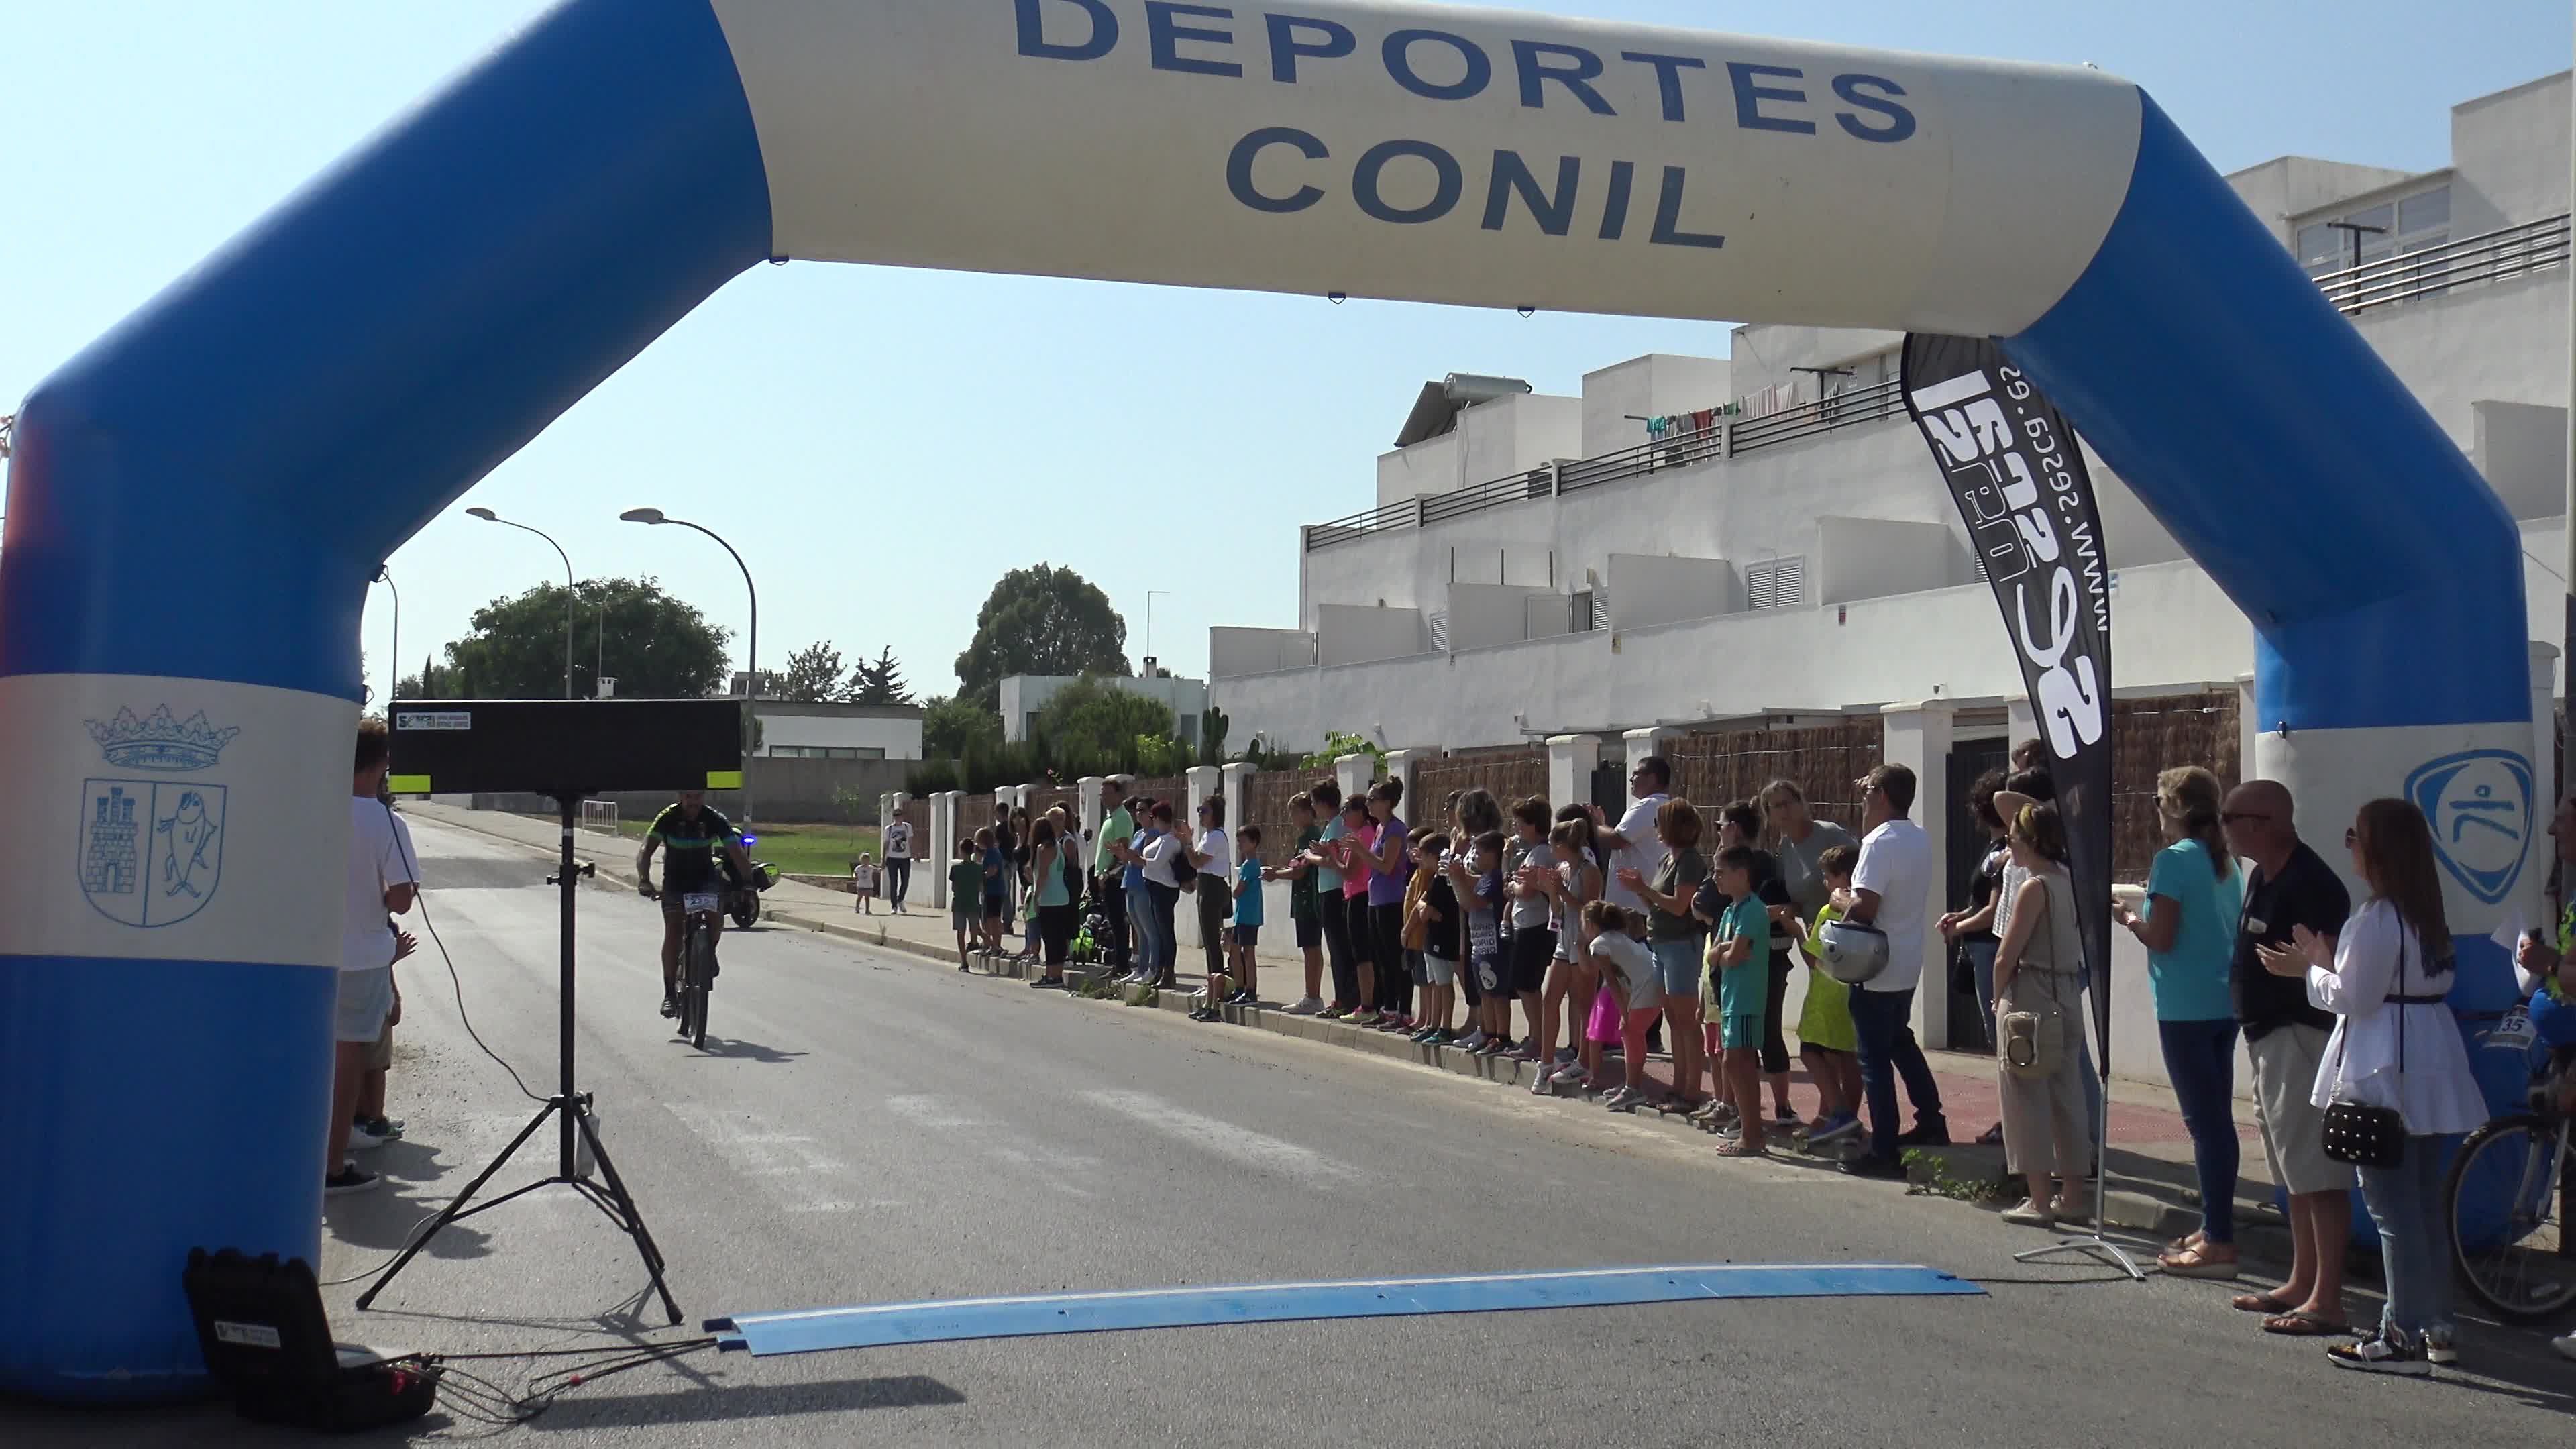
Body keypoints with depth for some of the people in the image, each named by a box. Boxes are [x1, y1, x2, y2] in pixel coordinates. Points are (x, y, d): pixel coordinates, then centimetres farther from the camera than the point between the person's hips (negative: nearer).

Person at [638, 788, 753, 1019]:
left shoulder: (714, 819, -17)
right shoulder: (668, 817, -19)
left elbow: (737, 854, -22)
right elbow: (646, 850, -27)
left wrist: (749, 882, -38)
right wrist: (644, 881, -44)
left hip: (705, 878, 1)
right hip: (675, 880, -1)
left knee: (717, 916, -26)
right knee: (673, 931, -16)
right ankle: (670, 993, -8)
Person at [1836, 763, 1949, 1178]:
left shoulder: (1880, 842, -20)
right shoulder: (1919, 838, 7)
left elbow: (1864, 907, -25)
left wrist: (1841, 899, -7)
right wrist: (1867, 802, 22)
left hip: (1875, 971, -9)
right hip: (1907, 966, 9)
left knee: (1875, 1058, -2)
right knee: (1901, 1043, 26)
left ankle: (1883, 1152, 1)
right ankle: (1931, 1122, 33)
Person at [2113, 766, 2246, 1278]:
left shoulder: (2174, 860, -12)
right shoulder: (2226, 862, 12)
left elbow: (2161, 938, -16)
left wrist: (2128, 918, 3)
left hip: (2186, 1007, -8)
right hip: (2225, 1003, 8)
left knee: (2204, 1120, -7)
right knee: (2217, 1117, 13)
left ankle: (2219, 1243, -6)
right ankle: (2215, 1227, 20)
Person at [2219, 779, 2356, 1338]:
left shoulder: (2310, 883, -19)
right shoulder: (2261, 876, 12)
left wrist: (2296, 961, -37)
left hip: (2302, 1036, -11)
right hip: (2269, 1036, 11)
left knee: (2317, 1174, -7)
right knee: (2295, 1171, 17)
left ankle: (2327, 1301, -5)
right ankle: (2301, 1282, 27)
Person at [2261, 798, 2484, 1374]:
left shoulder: (2375, 920, -18)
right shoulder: (2427, 915, 10)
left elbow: (2354, 998, -17)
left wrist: (2312, 970, 1)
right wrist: (2327, 963, 15)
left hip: (2386, 1072, -9)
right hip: (2429, 1064, 9)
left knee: (2392, 1206, -4)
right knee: (2427, 1200, 15)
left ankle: (2404, 1337, -1)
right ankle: (2439, 1327, 22)